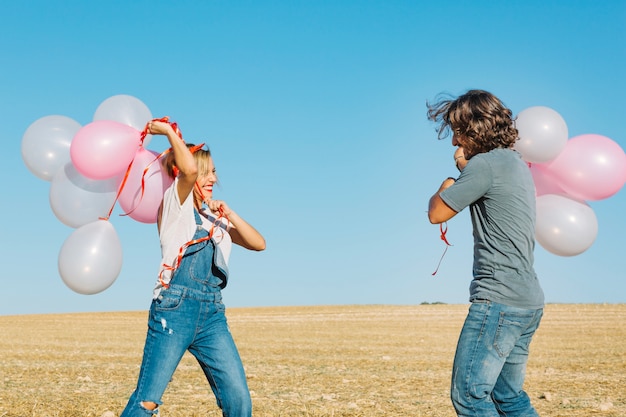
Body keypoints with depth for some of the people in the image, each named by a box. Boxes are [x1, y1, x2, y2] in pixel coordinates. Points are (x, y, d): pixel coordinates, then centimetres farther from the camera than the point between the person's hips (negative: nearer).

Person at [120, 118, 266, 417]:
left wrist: (229, 215, 5)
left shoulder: (216, 217, 20)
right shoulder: (175, 206, 3)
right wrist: (169, 132, -4)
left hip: (212, 314, 6)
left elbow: (259, 243, 14)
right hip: (175, 309, -5)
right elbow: (189, 169, -17)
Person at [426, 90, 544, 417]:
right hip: (528, 301, 10)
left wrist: (446, 187, 9)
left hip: (499, 300, -10)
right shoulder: (517, 164, 17)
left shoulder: (484, 165, -13)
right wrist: (465, 169, 22)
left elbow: (436, 214, -7)